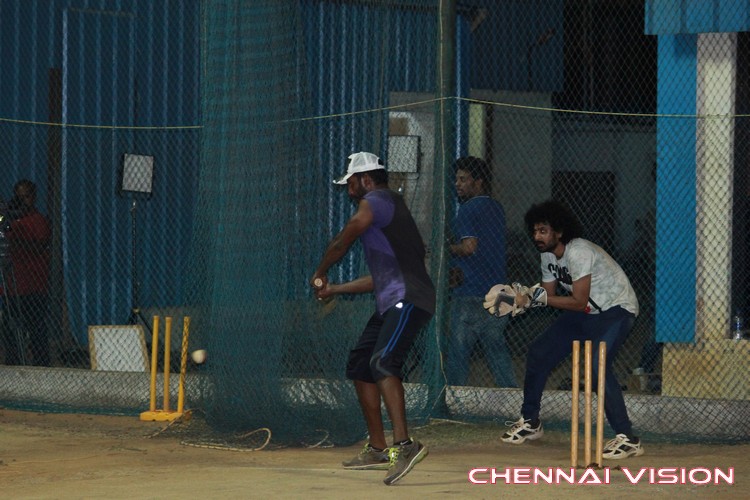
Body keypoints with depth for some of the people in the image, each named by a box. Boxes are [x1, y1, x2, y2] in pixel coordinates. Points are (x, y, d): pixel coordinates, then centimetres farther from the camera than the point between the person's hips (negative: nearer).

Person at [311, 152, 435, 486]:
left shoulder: (376, 201, -4)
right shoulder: (389, 209, 27)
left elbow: (342, 242, -9)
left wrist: (320, 273, 9)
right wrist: (334, 289, 36)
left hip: (408, 300, -11)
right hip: (390, 302, 11)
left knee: (382, 363, -28)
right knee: (359, 365, 16)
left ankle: (404, 445, -40)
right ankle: (377, 449, 22)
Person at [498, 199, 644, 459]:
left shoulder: (578, 253, -27)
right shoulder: (548, 255, 0)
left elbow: (579, 302, -29)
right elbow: (549, 295, 4)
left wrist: (540, 297, -30)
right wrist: (525, 299, -15)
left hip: (616, 309, -9)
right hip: (584, 312, 9)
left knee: (599, 365, -29)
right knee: (538, 351, 7)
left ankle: (627, 439, -25)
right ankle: (530, 422, 23)